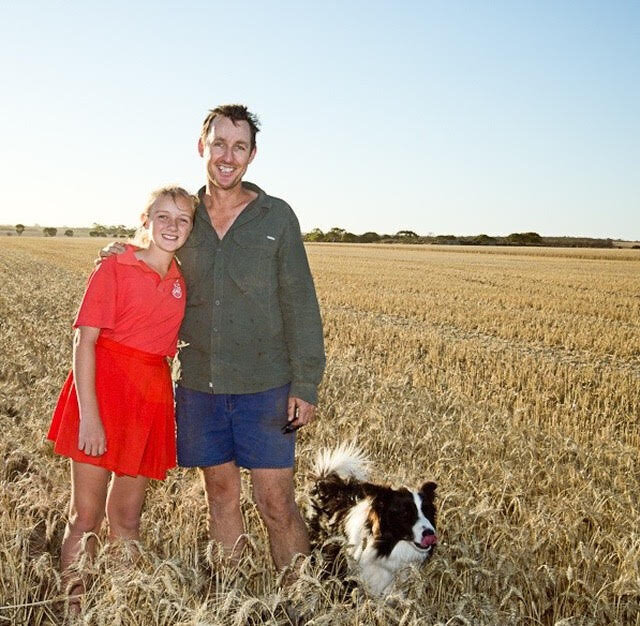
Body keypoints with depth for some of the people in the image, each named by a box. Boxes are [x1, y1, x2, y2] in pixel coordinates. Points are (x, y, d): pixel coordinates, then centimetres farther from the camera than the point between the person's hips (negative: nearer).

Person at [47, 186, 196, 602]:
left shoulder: (183, 283, 9)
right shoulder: (115, 268, -5)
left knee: (127, 517, 13)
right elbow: (85, 340, -10)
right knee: (86, 517, 1)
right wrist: (89, 415, -17)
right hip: (103, 387, -4)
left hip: (152, 398, 4)